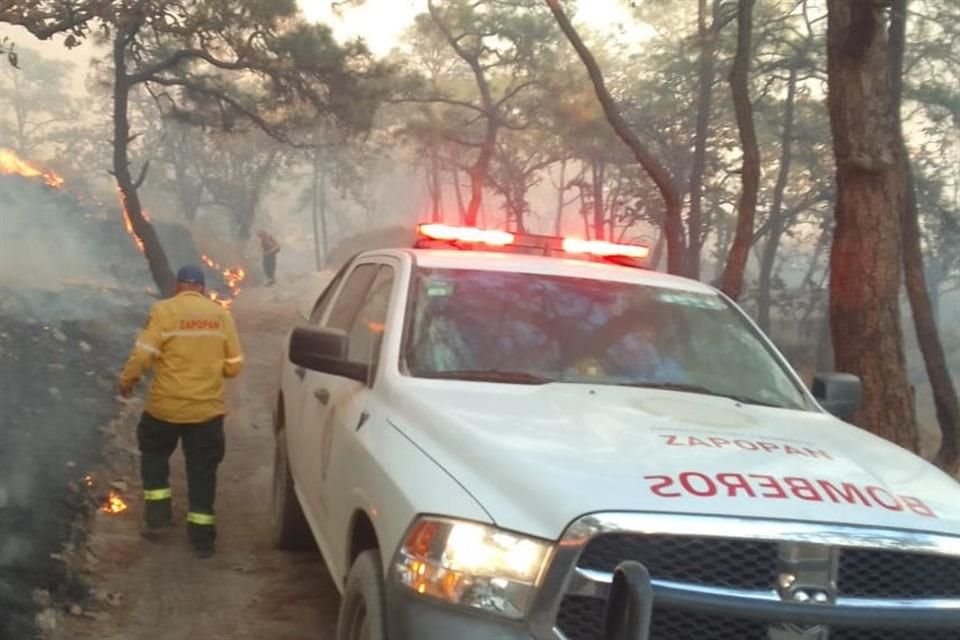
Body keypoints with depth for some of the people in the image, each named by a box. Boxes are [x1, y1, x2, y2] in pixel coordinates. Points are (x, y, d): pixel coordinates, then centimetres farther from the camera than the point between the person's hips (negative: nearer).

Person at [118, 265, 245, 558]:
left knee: (154, 455, 23)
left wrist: (127, 381, 4)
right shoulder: (221, 314, 2)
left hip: (166, 405, -2)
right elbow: (234, 365, 2)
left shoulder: (163, 311, -8)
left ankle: (158, 516, 18)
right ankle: (202, 537, 12)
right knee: (202, 471, 10)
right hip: (207, 408, 2)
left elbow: (143, 355, -14)